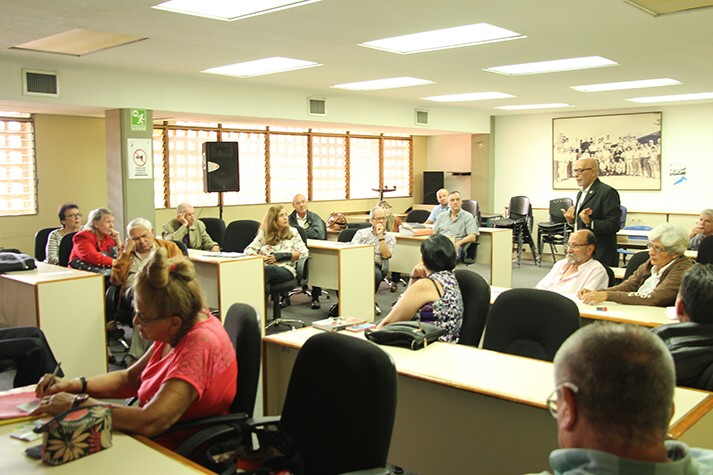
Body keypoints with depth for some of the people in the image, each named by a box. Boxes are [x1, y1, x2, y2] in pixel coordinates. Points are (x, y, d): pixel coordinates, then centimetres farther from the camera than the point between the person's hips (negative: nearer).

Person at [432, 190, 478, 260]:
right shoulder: (442, 216, 25)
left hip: (455, 247, -3)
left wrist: (459, 242, -20)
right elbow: (434, 233, 23)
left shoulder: (468, 217, 11)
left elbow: (472, 237, 0)